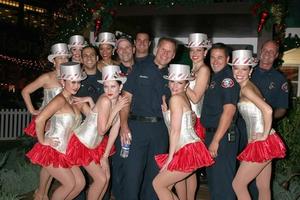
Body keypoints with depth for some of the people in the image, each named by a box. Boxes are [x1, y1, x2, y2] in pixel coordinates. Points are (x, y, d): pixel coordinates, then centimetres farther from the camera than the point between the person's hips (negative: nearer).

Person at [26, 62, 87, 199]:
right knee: (70, 184, -4)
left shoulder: (74, 100, 8)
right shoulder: (60, 100, -19)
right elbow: (39, 120, -30)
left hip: (64, 152, 8)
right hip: (51, 151, -8)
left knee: (80, 183, 6)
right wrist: (42, 141, -19)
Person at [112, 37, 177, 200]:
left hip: (160, 130, 3)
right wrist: (124, 125, -11)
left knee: (154, 173, 10)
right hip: (137, 126, -3)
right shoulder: (140, 70, 5)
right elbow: (126, 98, 0)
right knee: (131, 171, -5)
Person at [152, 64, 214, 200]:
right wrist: (165, 110, 7)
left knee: (158, 184, 5)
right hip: (188, 151, 9)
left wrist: (170, 157, -10)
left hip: (188, 152, -9)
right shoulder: (183, 98, 18)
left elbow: (175, 130, -13)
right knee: (165, 186, 16)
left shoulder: (176, 98, -10)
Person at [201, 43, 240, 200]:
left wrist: (216, 140, -22)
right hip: (210, 134, 9)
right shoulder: (213, 77, 14)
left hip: (223, 136, -9)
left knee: (223, 181, -1)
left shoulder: (228, 77, -14)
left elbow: (229, 111, -22)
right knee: (212, 176, 19)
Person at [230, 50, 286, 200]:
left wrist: (265, 135, -17)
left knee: (238, 184, 2)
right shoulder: (249, 86, 13)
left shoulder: (246, 89, -14)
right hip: (263, 143, 9)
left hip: (262, 143, -9)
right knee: (263, 187, 16)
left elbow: (268, 110, -27)